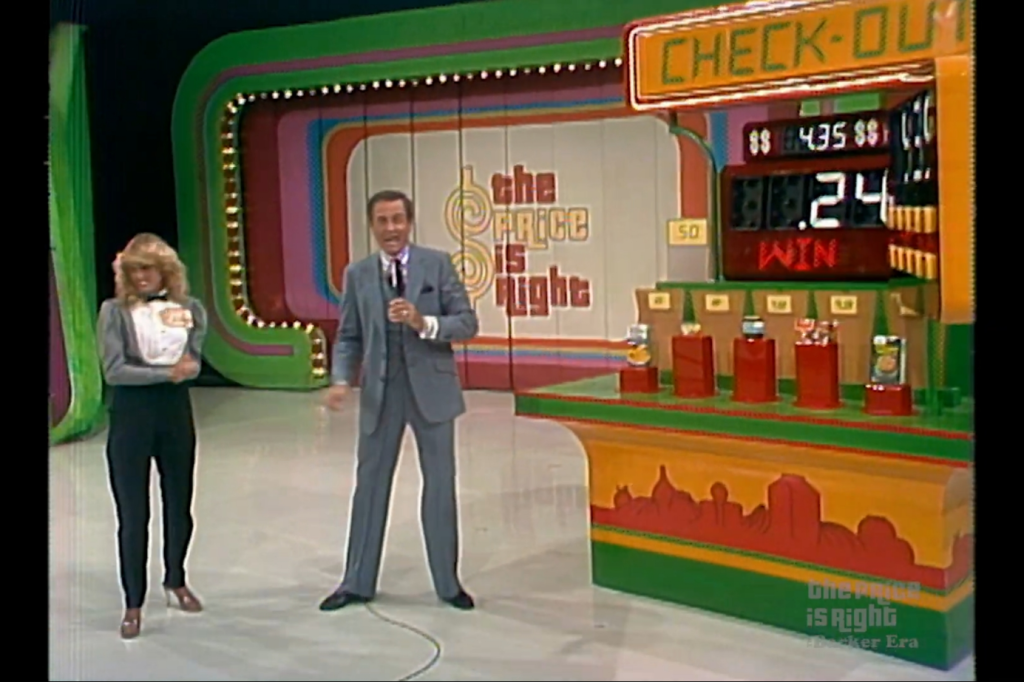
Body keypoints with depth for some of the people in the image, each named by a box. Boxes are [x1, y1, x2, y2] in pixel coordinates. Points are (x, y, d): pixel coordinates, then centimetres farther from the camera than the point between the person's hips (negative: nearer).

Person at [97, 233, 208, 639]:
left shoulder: (189, 309, 1)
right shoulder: (115, 311, -6)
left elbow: (191, 365, -4)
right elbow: (114, 371, -13)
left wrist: (184, 368, -24)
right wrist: (167, 371, -20)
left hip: (175, 413, 3)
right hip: (130, 416, -3)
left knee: (179, 506, 15)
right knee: (133, 515, 1)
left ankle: (176, 581, 38)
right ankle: (133, 604, 12)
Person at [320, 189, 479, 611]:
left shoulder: (438, 264, -2)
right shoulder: (357, 274, 4)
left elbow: (468, 323, -6)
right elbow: (348, 337, 5)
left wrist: (424, 323, -22)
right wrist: (341, 379, -12)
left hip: (430, 388, -1)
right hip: (380, 392, 2)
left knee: (439, 484, 7)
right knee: (370, 483, 10)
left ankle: (448, 582, 21)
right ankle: (357, 583, 22)